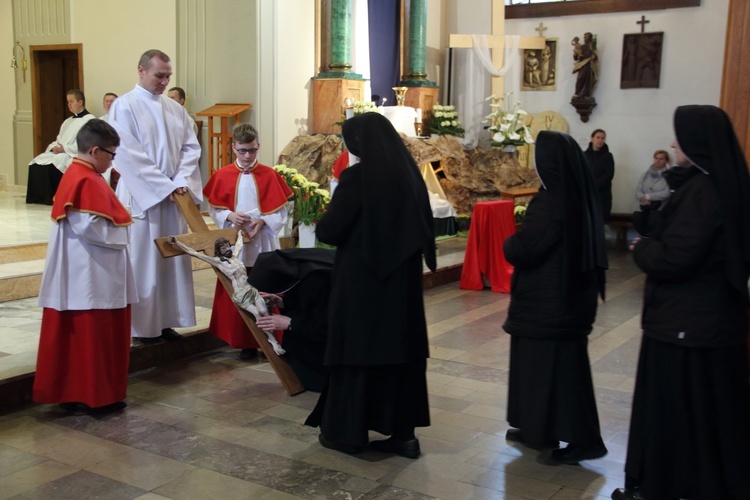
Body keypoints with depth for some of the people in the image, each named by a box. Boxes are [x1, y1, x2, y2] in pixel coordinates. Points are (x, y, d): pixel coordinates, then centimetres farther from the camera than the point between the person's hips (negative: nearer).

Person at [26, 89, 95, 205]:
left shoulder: (89, 120, -2)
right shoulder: (68, 121, 26)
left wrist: (65, 148, -16)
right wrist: (54, 147, 0)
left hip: (75, 155, -8)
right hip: (58, 152, 8)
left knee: (52, 165, -31)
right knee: (36, 163, -13)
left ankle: (51, 198, -20)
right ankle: (39, 197, -12)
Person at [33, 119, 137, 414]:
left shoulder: (76, 175, 14)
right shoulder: (86, 181, -18)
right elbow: (88, 227, -24)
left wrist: (117, 223, 10)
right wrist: (120, 235, -11)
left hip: (84, 275, 10)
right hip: (90, 276, -10)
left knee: (78, 335, 15)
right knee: (92, 336, -1)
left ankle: (72, 391, 24)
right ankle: (95, 396, 8)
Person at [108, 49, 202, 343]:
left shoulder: (175, 109, 11)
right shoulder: (125, 106, -6)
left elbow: (191, 147, 7)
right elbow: (130, 155, -14)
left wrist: (181, 181, -10)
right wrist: (165, 187, -16)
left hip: (175, 196, 6)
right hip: (141, 196, -6)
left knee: (173, 260, 8)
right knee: (144, 261, -1)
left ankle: (165, 320, 17)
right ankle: (142, 326, 9)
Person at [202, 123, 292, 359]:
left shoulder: (270, 175, -3)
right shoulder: (222, 176, 1)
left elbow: (281, 212, -2)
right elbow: (214, 209, 4)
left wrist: (263, 221, -18)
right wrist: (230, 216, -14)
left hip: (263, 243, -1)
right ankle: (245, 343, 16)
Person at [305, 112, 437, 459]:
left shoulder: (356, 177, -15)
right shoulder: (409, 173, 4)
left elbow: (330, 230, -13)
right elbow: (423, 225, 11)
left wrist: (321, 224, 8)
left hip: (362, 280, -6)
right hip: (402, 278, 6)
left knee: (356, 347, 5)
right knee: (401, 348, 11)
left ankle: (348, 431, 16)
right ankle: (403, 432, 17)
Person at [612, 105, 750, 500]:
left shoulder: (701, 192, -23)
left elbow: (674, 258, -26)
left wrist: (641, 248, -6)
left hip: (685, 322, -9)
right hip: (716, 316, 9)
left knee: (672, 405, 5)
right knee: (711, 404, 19)